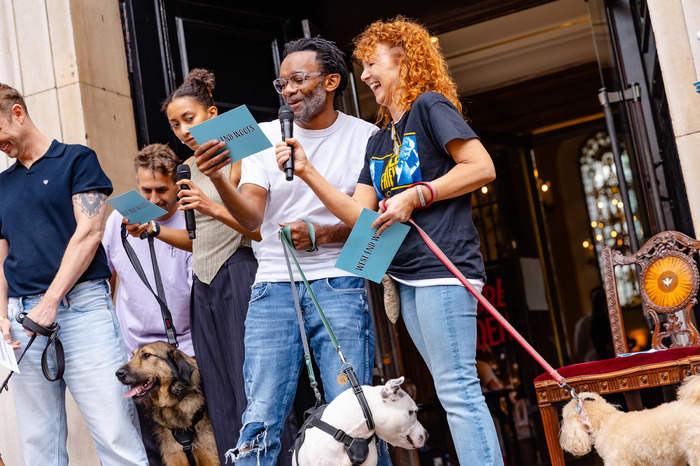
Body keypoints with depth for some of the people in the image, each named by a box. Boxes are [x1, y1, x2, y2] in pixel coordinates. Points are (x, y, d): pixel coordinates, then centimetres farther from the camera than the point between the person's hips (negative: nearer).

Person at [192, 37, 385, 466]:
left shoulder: (364, 136, 5)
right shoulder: (265, 136, 8)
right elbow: (251, 217, -4)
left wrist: (322, 234, -11)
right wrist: (219, 181, -24)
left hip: (339, 286, -1)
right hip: (274, 288, 1)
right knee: (261, 421, -4)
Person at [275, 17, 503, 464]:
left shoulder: (430, 105, 0)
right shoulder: (379, 141, 22)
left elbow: (482, 167, -10)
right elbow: (360, 215, 13)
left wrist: (416, 196, -13)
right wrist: (307, 171, 6)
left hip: (443, 266, -8)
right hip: (408, 278, 8)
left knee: (457, 389, -11)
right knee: (457, 392, 7)